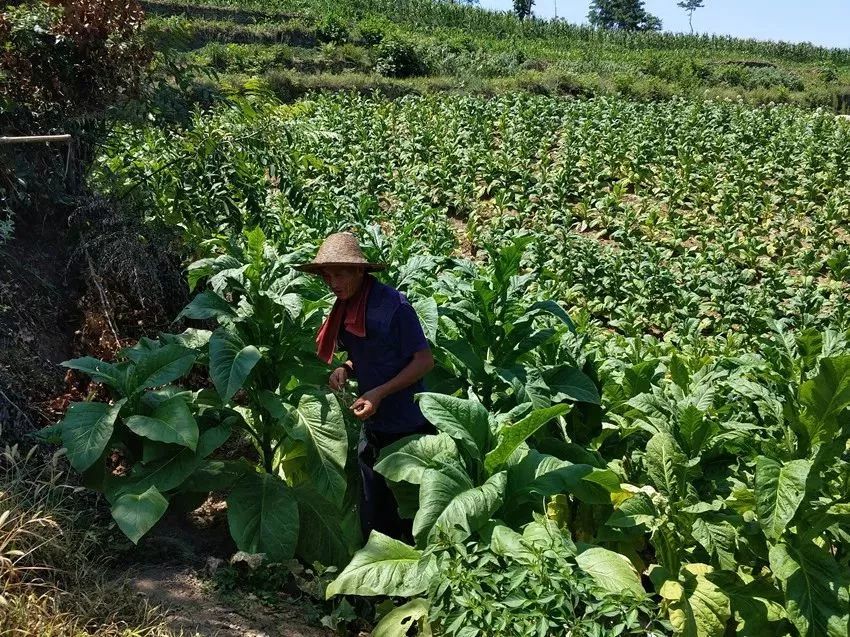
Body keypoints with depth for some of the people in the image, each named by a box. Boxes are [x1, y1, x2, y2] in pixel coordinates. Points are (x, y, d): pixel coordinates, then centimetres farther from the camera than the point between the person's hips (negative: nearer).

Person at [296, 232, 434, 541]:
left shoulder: (392, 305, -20)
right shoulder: (344, 309, 4)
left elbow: (425, 360, -17)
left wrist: (380, 393, -23)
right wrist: (345, 370, -4)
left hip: (408, 426, -7)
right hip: (373, 426, 7)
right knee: (375, 515, 17)